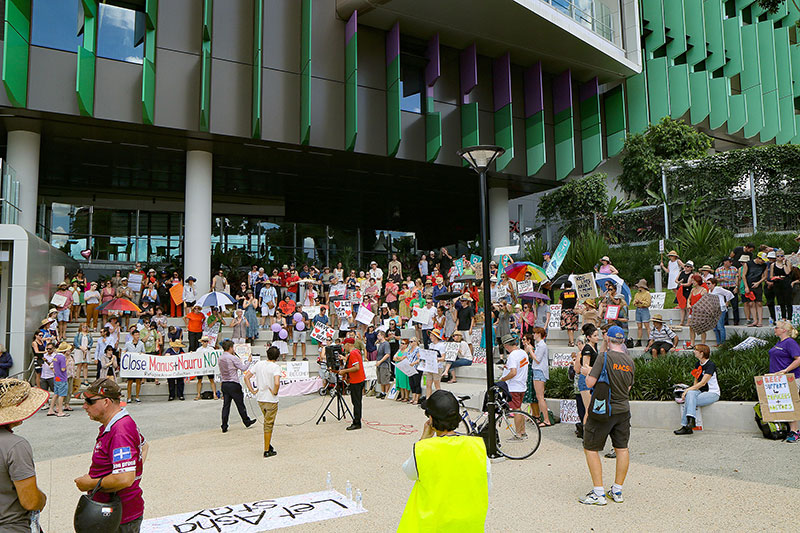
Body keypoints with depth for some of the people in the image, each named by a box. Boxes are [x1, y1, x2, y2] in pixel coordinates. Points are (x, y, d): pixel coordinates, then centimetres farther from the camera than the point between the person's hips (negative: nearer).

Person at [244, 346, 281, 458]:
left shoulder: (259, 364, 2)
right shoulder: (276, 367, -15)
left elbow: (246, 377, 2)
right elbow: (277, 383, -30)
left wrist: (252, 390, 4)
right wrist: (275, 392, -12)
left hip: (260, 398, 6)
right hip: (271, 400, -6)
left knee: (267, 422, 23)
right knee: (269, 424, 4)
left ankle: (268, 445, 30)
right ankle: (267, 450, 9)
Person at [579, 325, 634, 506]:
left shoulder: (605, 357, -15)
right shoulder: (630, 361, 4)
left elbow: (590, 383, -18)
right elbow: (628, 388, 15)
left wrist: (587, 372, 3)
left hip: (602, 411, -6)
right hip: (623, 410, 6)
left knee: (591, 449, 3)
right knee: (622, 449, 13)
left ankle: (599, 493, 2)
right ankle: (617, 491, 21)